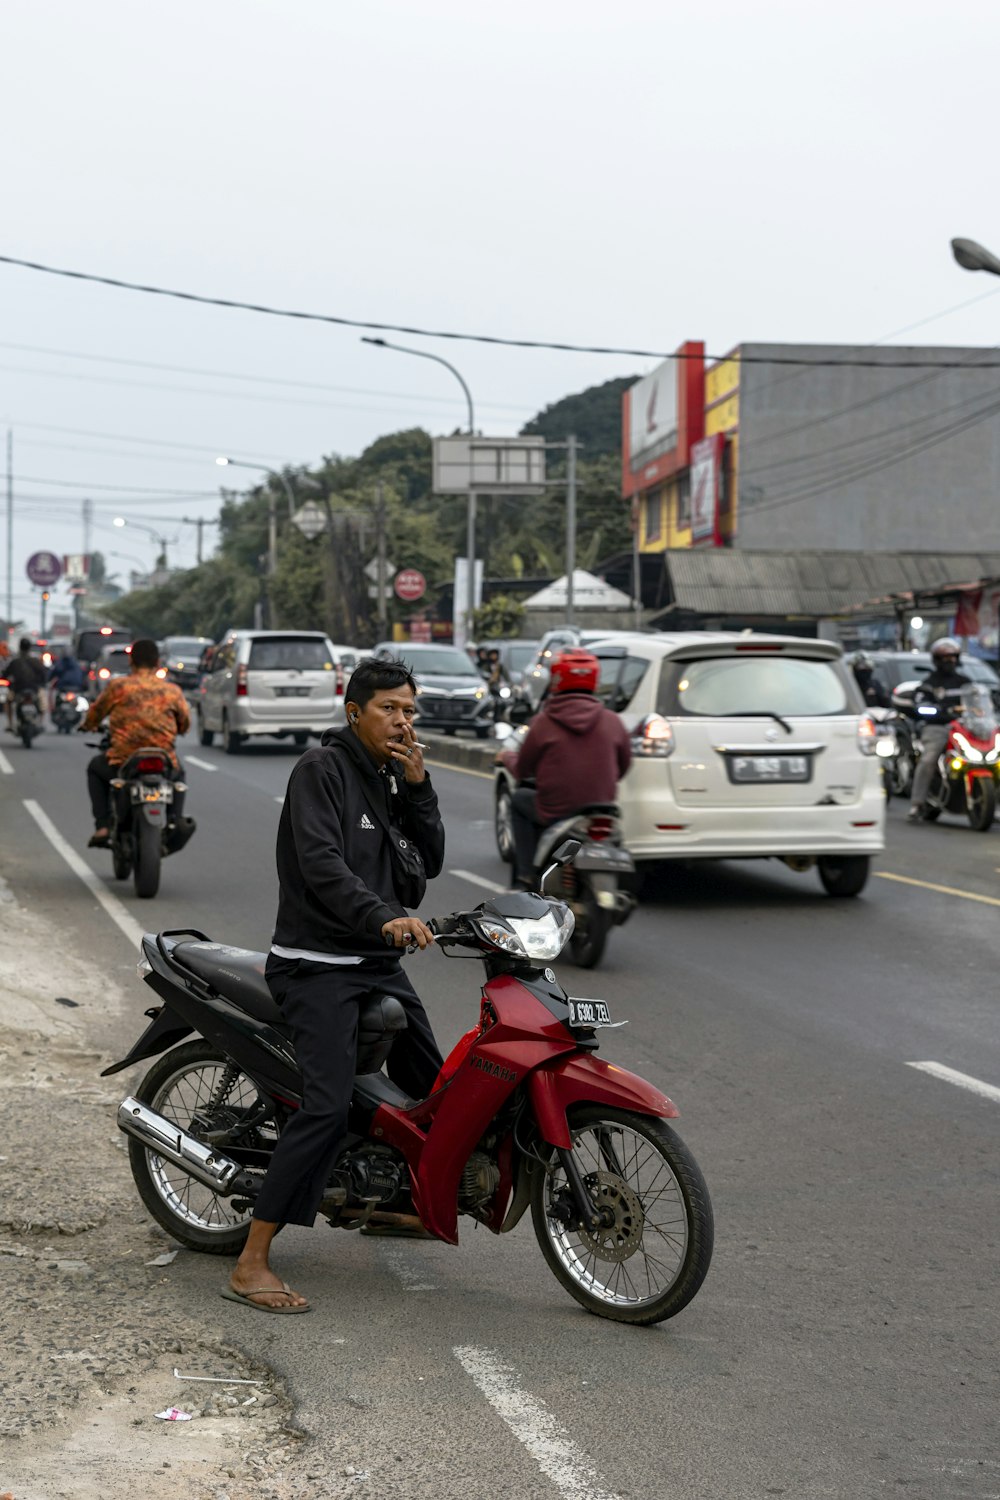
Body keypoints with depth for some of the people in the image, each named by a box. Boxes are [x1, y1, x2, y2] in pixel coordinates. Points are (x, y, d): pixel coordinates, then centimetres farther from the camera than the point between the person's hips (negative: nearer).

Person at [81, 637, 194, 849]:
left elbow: (95, 712, 13)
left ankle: (102, 826, 16)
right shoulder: (172, 690, 5)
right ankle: (176, 819, 14)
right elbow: (185, 724, 14)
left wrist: (88, 725, 37)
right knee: (178, 773, 37)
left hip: (122, 763, -2)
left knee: (95, 768, 31)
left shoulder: (118, 686, 0)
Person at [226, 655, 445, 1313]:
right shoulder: (322, 769, -11)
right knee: (328, 1109, -22)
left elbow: (430, 860, 8)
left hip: (380, 963, 9)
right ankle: (252, 1264, -20)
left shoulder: (394, 777, 14)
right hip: (317, 965, -9)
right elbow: (321, 865, -24)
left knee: (434, 1092, 17)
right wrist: (386, 918, -39)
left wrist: (418, 785, -5)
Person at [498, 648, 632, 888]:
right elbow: (623, 767, 12)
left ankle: (525, 875, 17)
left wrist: (507, 757, 27)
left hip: (556, 812, -3)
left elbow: (522, 771, 5)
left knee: (520, 799, 25)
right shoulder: (611, 722, -1)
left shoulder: (544, 723, -8)